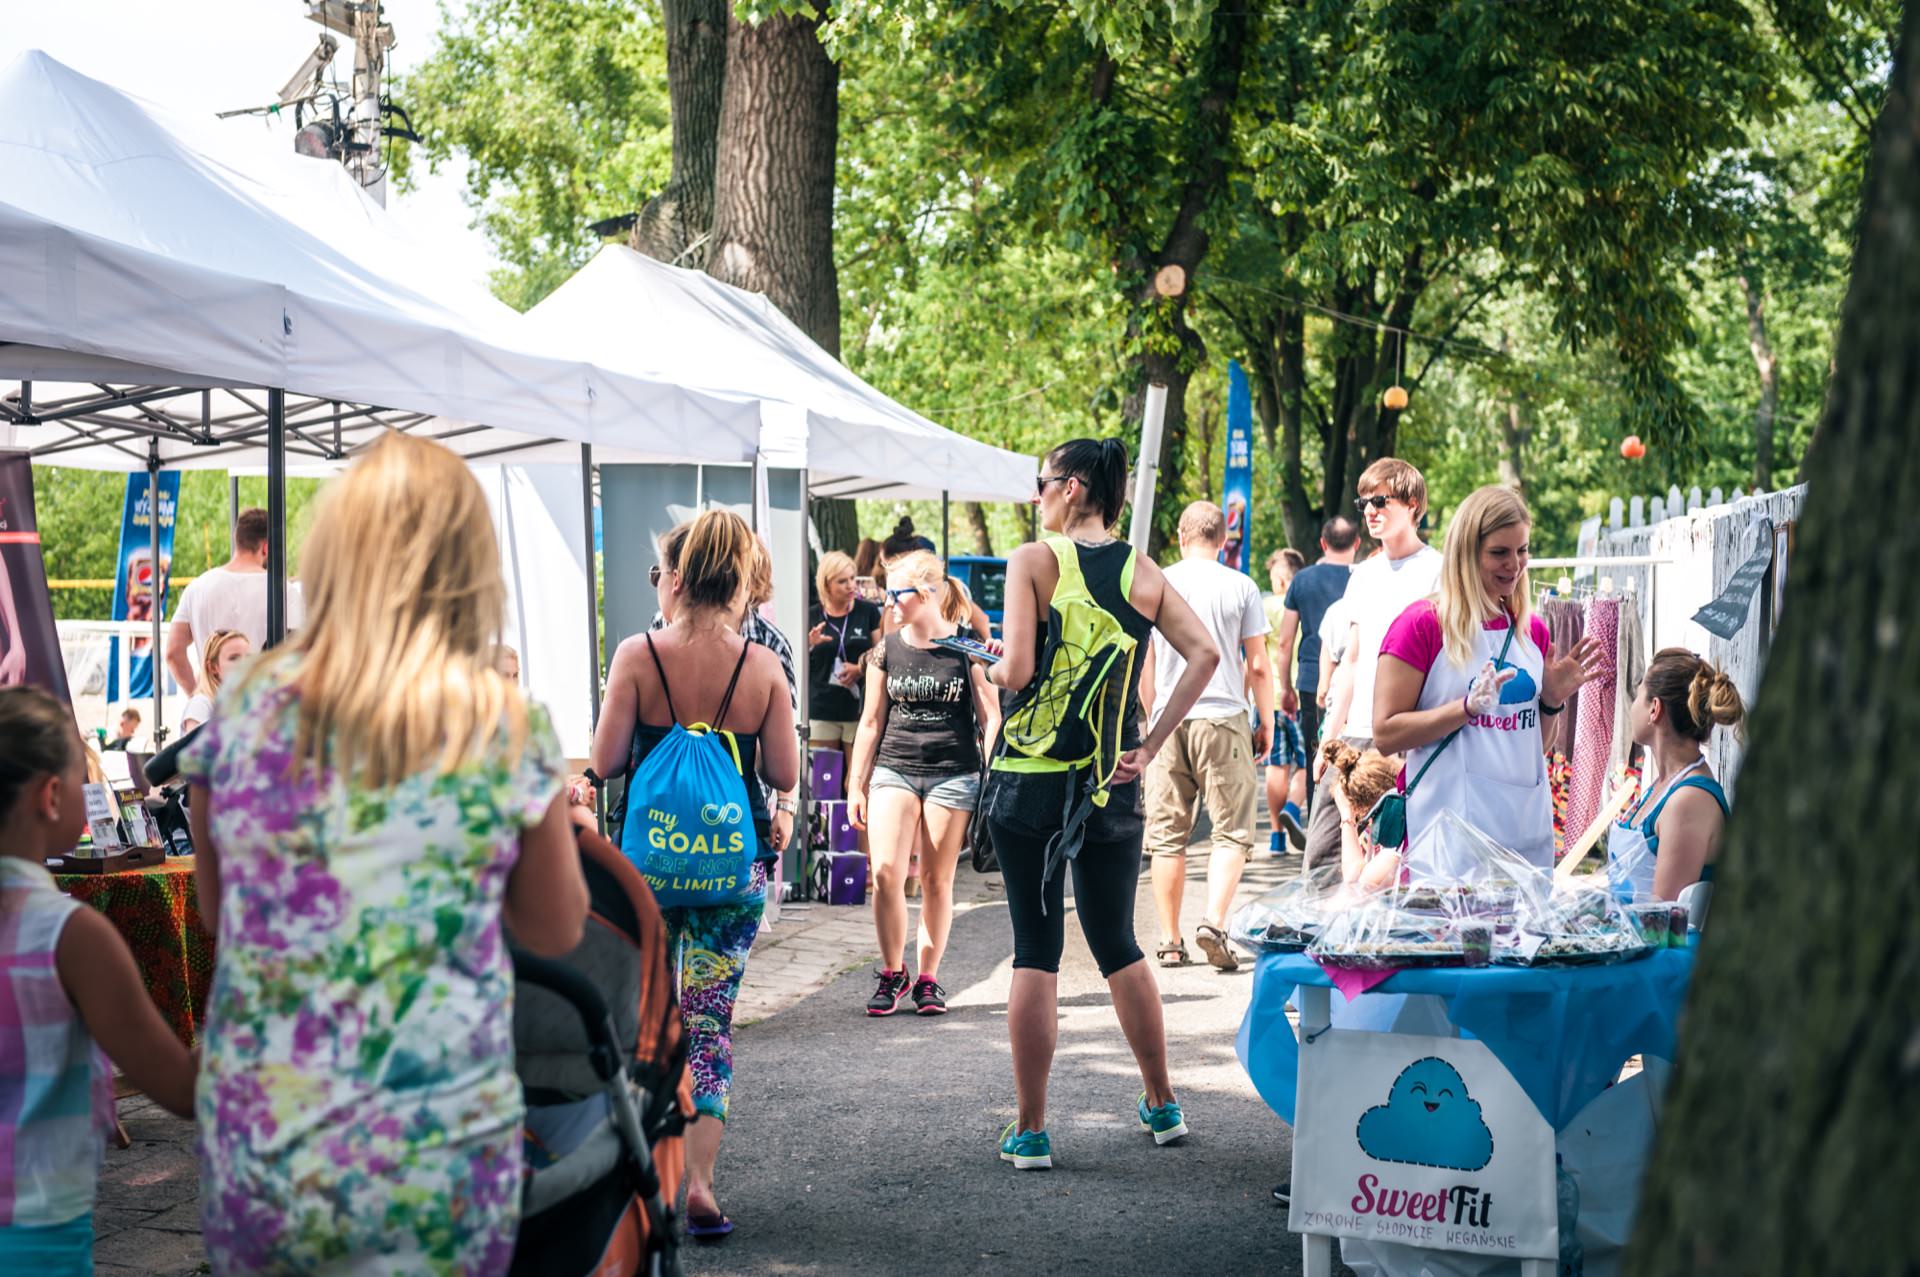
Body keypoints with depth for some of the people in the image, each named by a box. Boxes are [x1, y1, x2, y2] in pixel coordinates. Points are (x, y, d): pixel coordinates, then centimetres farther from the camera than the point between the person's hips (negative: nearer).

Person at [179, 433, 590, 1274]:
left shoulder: (244, 709, -3)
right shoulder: (506, 730, -8)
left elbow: (214, 910, 11)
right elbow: (558, 932, 5)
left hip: (254, 1149, 2)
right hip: (436, 1169, -2)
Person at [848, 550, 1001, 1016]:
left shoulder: (966, 647, -2)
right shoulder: (886, 649, 6)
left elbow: (990, 716, 1)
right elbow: (871, 722, 11)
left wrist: (990, 779, -7)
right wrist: (856, 786, 9)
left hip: (953, 774, -2)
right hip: (893, 771, 2)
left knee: (937, 880, 2)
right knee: (885, 872, -12)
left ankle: (928, 978, 15)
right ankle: (892, 973, 4)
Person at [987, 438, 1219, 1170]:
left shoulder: (1032, 561, -7)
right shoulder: (1143, 573, 5)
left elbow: (1017, 670, -17)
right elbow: (1204, 655, -5)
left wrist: (992, 670, 6)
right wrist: (1151, 747, -3)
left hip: (1031, 778, -4)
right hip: (1112, 782, 4)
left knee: (1036, 951, 3)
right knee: (1119, 945, 18)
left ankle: (1030, 1130, 6)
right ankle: (1162, 1105, 26)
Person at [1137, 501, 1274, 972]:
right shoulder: (1240, 587, -1)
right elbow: (1258, 666, 1)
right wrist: (1266, 721, 11)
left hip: (1167, 722, 2)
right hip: (1224, 720, -2)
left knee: (1167, 836, 8)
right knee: (1233, 831, 4)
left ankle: (1170, 940, 10)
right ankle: (1213, 921, -14)